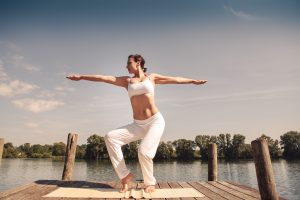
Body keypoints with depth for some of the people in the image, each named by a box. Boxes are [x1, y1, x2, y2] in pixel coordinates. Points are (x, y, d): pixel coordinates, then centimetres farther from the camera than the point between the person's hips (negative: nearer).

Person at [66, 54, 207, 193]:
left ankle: (150, 183, 5)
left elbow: (175, 79, 19)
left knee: (144, 151, -25)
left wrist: (193, 81, 26)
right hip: (138, 125, 3)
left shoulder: (152, 77, 11)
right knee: (110, 137, -17)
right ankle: (125, 175, -7)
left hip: (156, 121, -3)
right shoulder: (127, 81, 14)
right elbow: (104, 78, 8)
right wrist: (81, 77, 5)